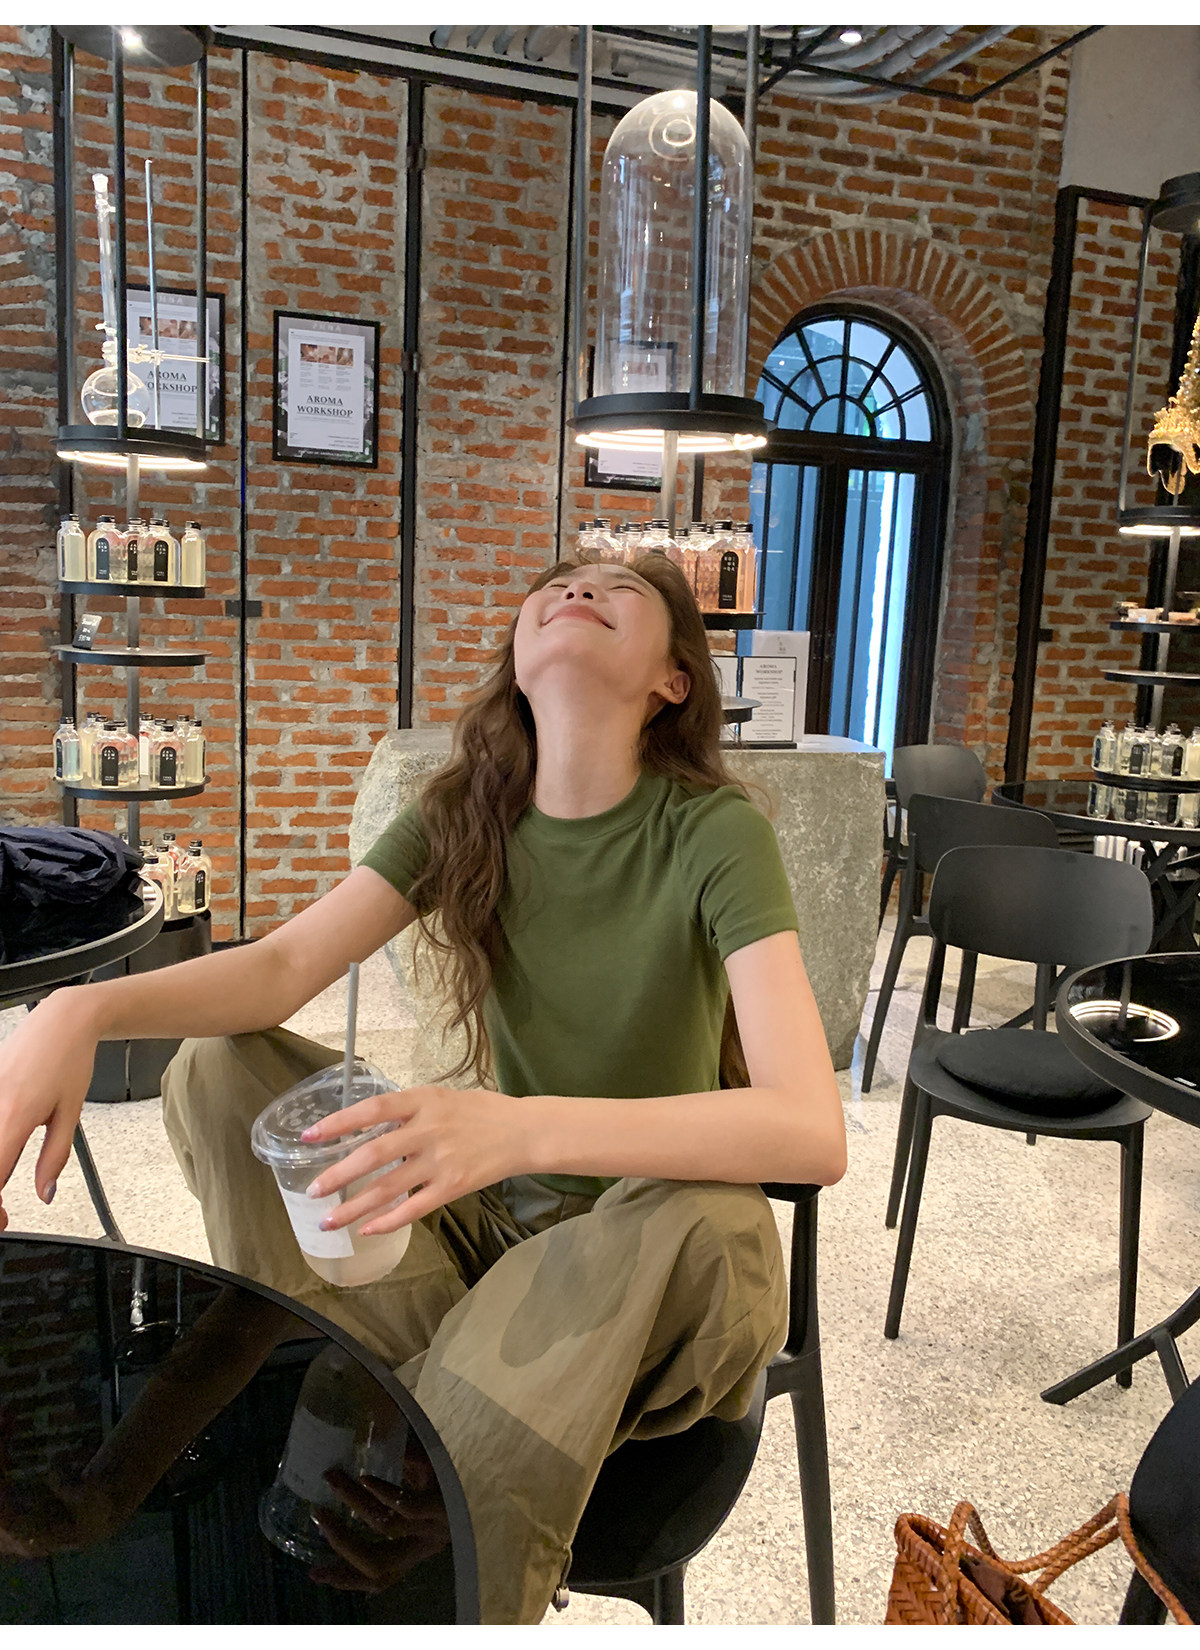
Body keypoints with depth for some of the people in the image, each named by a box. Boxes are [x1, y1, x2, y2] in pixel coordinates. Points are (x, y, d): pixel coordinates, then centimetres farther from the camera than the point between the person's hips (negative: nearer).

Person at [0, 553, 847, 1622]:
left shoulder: (714, 831, -18)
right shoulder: (466, 814, -4)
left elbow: (812, 1131, -30)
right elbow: (282, 966, -11)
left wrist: (527, 1129, -45)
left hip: (647, 1243, -3)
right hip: (489, 1210, 4)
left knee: (712, 1224, -37)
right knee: (219, 1068, -10)